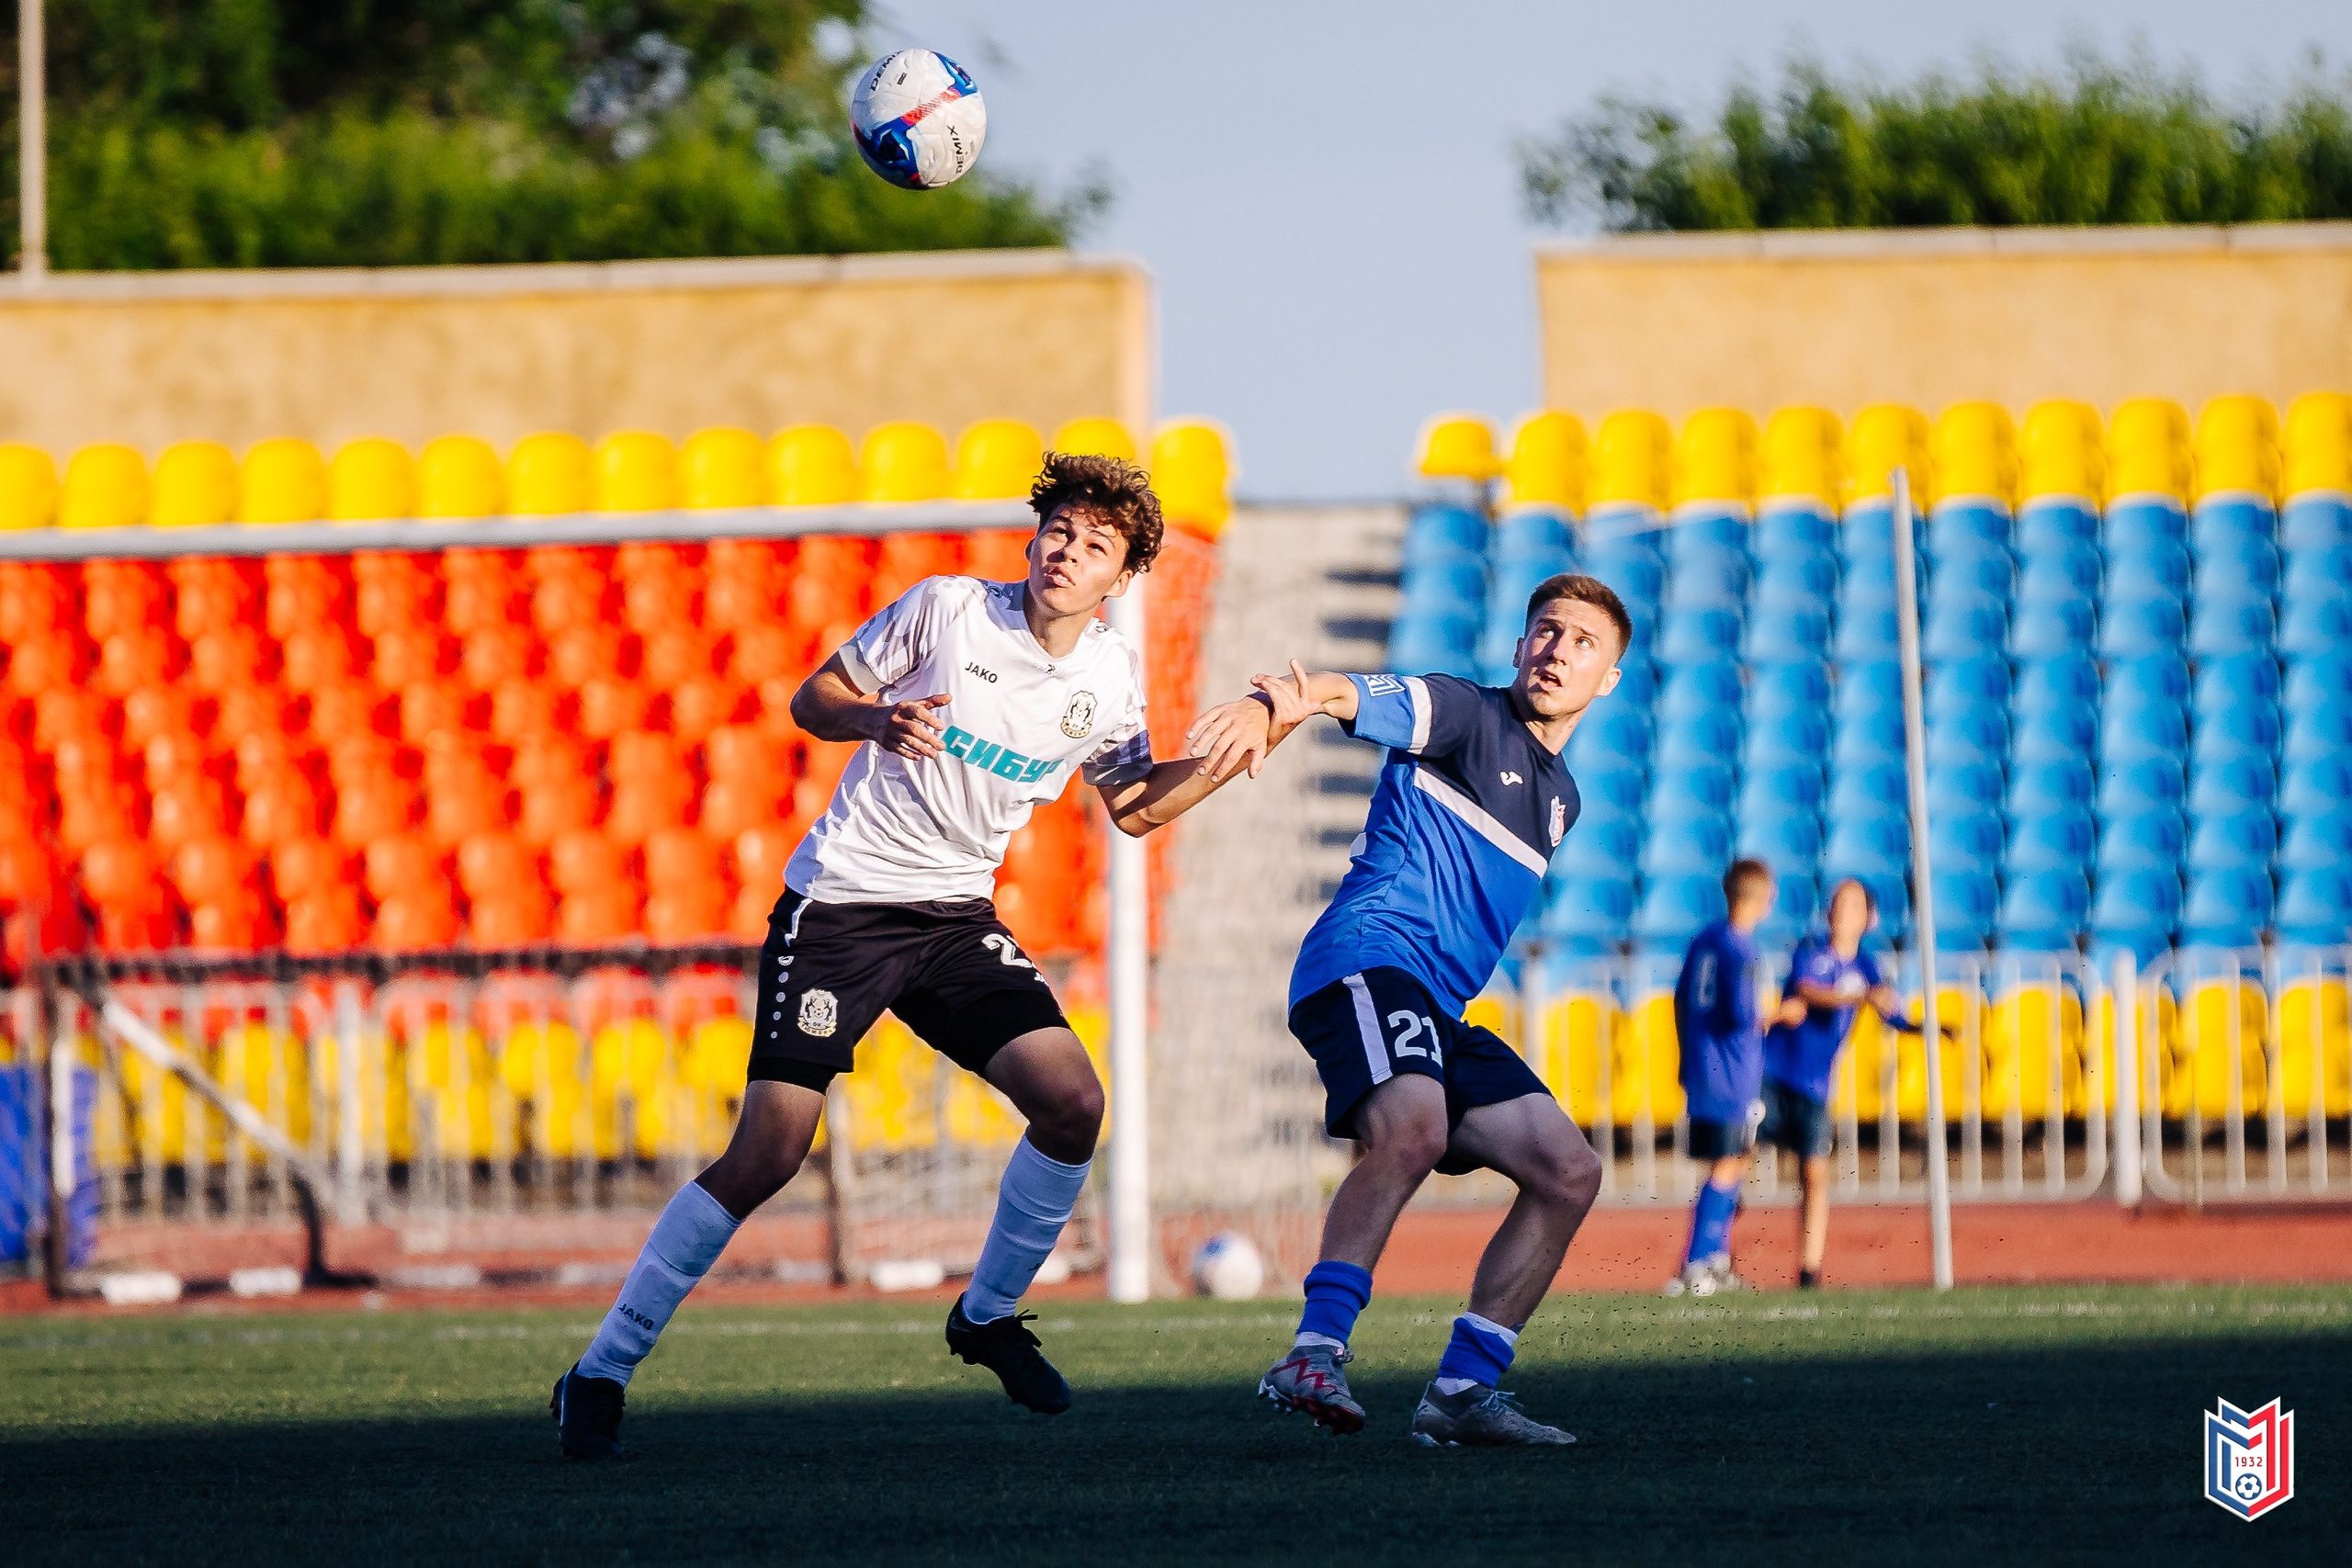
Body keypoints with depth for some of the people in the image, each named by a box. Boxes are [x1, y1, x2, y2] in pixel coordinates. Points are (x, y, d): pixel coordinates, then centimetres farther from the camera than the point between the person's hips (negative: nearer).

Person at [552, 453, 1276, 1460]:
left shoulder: (1110, 676, 4)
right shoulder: (947, 609, -9)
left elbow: (1133, 805, 18)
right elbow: (812, 699, -1)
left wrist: (1221, 764, 0)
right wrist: (878, 721, -22)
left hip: (956, 919, 5)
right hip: (841, 903, -5)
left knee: (1072, 1103, -13)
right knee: (767, 1154, -13)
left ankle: (988, 1315, 12)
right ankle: (599, 1374, -4)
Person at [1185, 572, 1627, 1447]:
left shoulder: (1560, 799, 25)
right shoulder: (1466, 716, 0)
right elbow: (1358, 698, -19)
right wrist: (1287, 704, -41)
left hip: (1439, 1013, 9)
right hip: (1369, 957, -9)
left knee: (1569, 1173, 1)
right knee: (1413, 1127, -35)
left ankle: (1461, 1392, 2)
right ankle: (1313, 1356, -38)